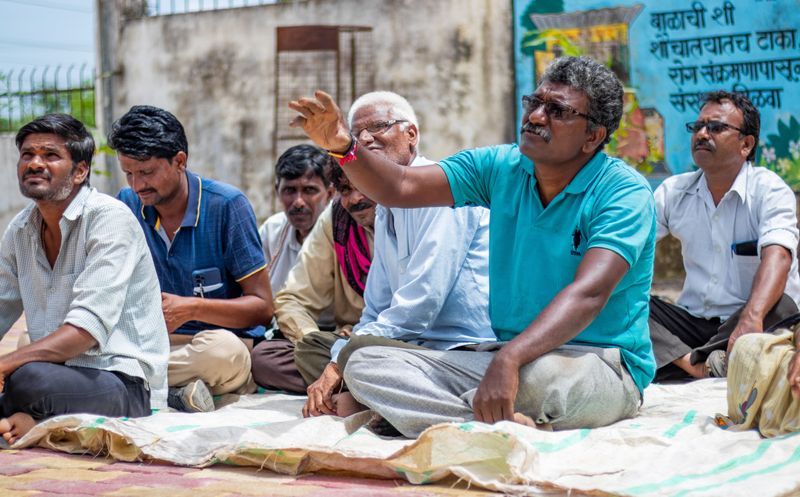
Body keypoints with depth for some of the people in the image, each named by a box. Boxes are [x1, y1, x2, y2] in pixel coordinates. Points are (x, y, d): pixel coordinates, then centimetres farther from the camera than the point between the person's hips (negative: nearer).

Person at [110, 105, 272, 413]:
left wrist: (192, 308, -22)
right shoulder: (126, 204, 6)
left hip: (222, 337, -4)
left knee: (222, 349, -39)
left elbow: (262, 307, -8)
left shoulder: (226, 205, -8)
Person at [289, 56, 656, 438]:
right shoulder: (501, 168, 7)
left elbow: (588, 293, -28)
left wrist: (507, 361, -42)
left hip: (601, 368, -7)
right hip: (506, 359, 7)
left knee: (535, 373, -43)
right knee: (365, 364, -10)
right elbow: (400, 188, 3)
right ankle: (513, 427, -27)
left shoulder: (624, 192, -13)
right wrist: (343, 146, -18)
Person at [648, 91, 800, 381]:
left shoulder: (769, 189, -5)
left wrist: (752, 318, -43)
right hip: (693, 321, 4)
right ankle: (698, 366, -37)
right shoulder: (673, 191, 9)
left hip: (746, 323, -4)